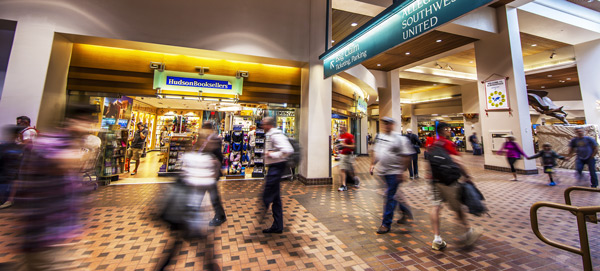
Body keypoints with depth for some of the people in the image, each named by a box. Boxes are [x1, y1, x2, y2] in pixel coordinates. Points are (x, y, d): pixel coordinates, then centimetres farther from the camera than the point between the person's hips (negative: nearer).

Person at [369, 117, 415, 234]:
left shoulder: (399, 139, -12)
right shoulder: (379, 136, 9)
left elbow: (407, 156, -13)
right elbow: (375, 151, 18)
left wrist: (402, 172, -17)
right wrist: (373, 164, 11)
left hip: (394, 172, -7)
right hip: (382, 171, 7)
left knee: (390, 197, -2)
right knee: (394, 193, 21)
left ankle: (386, 224, 8)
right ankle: (405, 210, 44)